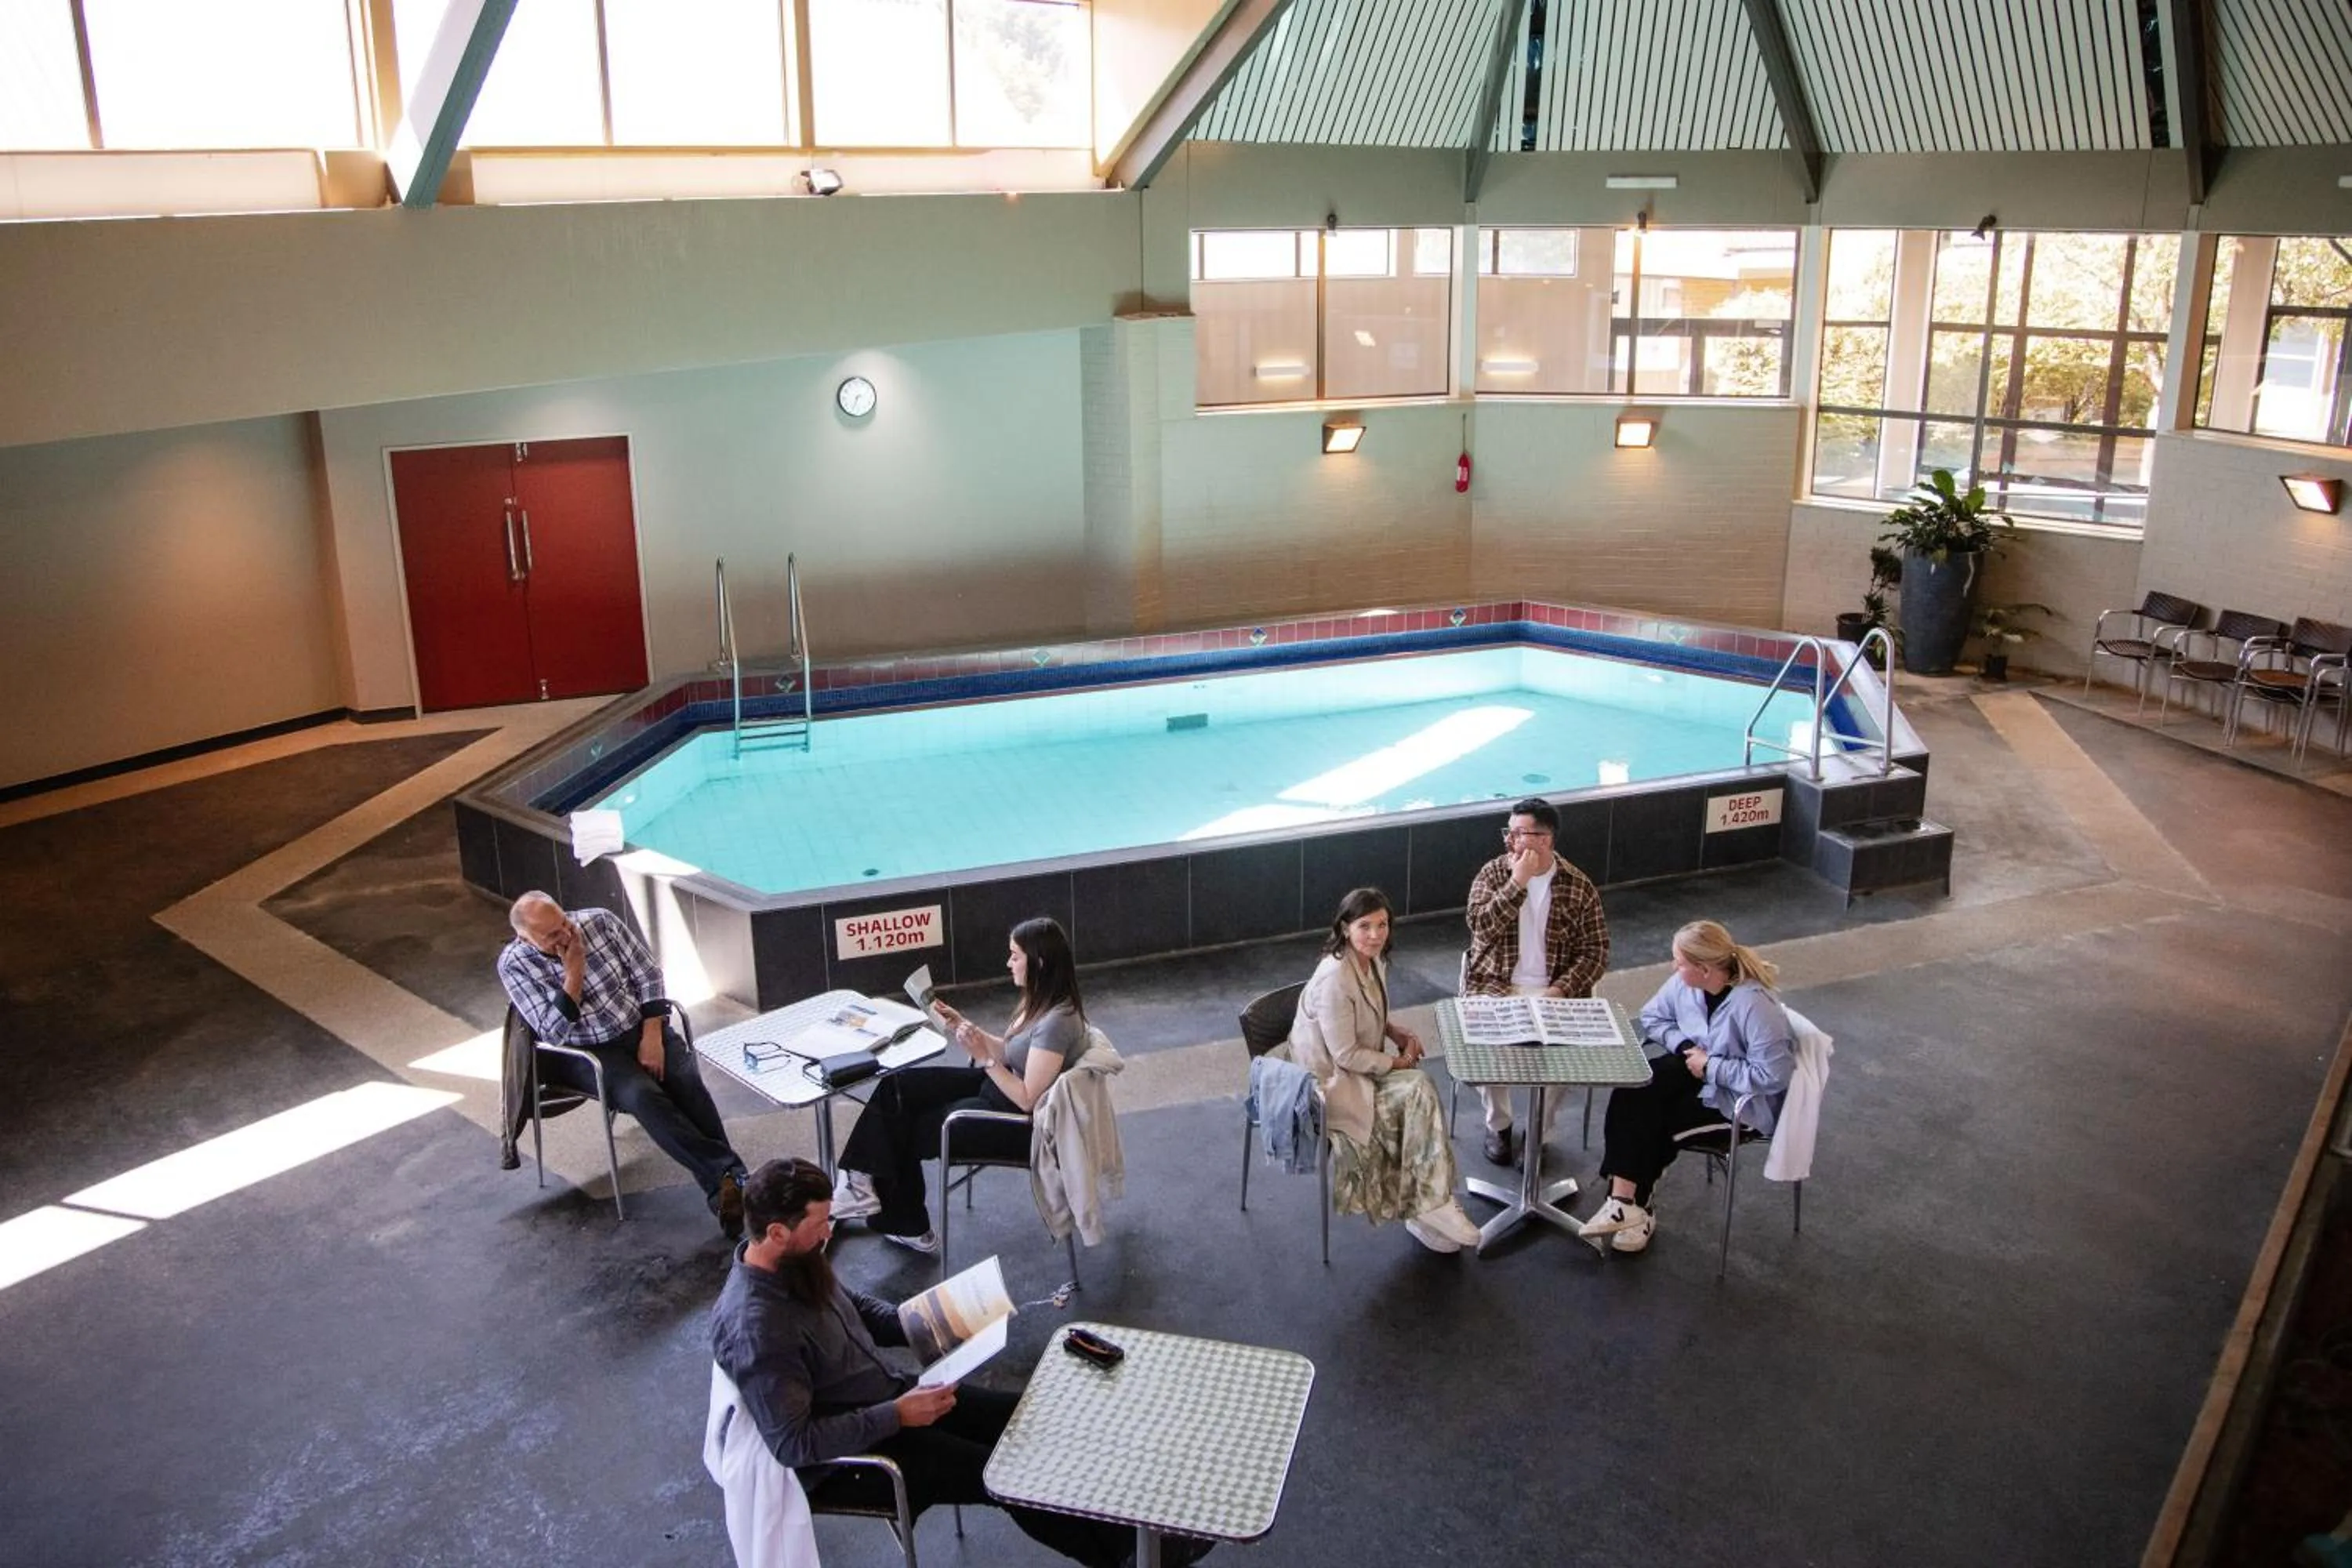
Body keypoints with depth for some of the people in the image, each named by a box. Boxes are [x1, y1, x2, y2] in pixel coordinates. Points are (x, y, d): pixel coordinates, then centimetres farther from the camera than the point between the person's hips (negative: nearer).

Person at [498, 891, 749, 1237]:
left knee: (687, 1082, -27)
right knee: (643, 1095, -32)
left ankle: (721, 1189, -30)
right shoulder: (515, 965, -10)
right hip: (589, 1052, -2)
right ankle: (727, 1175, -34)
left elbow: (647, 975, -1)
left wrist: (652, 1037, -11)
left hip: (643, 1029, 3)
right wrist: (574, 971, -21)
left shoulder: (600, 921, -4)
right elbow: (554, 1033, -16)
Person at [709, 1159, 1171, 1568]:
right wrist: (897, 1416, -27)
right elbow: (792, 1443, -31)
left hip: (887, 1393, 9)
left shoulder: (795, 1263, -5)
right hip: (844, 1455, -8)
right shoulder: (754, 1328, -32)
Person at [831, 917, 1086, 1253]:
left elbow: (1026, 1099, -26)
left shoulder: (1057, 1021, -28)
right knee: (897, 1087, -2)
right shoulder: (1040, 1000, 0)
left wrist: (984, 1057, -28)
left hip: (1021, 1123, -9)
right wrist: (962, 1024, 2)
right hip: (996, 1087, 9)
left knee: (911, 1129, 1)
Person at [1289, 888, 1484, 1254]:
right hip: (1330, 1080, -8)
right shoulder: (1335, 979, -27)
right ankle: (1428, 1206, -6)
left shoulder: (1373, 960, 1)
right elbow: (1345, 1055, -24)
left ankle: (1431, 1204, -10)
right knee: (1415, 1095, -20)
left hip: (1361, 1066, 8)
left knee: (1420, 1090, -16)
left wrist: (1396, 1031, -1)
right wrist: (1397, 1063, -12)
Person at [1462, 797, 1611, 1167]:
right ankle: (1498, 1125, 3)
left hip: (1553, 992, 0)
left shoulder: (1579, 887, -2)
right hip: (1495, 987, 0)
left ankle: (1539, 1132, 1)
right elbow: (1481, 926, -17)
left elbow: (1595, 953, -3)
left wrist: (1559, 991, -18)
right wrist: (1518, 882, -22)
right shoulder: (1493, 873, -1)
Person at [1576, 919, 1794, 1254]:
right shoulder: (1685, 983, -7)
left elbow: (1773, 1076, -26)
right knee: (1632, 1091, -21)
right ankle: (1627, 1203, -22)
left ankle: (1629, 1203, -4)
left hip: (1740, 1098, -7)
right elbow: (1652, 1017, 10)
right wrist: (1684, 1046, -9)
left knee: (1654, 1118, -22)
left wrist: (1711, 1066, -22)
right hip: (1694, 1070, 7)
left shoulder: (1755, 1005, -27)